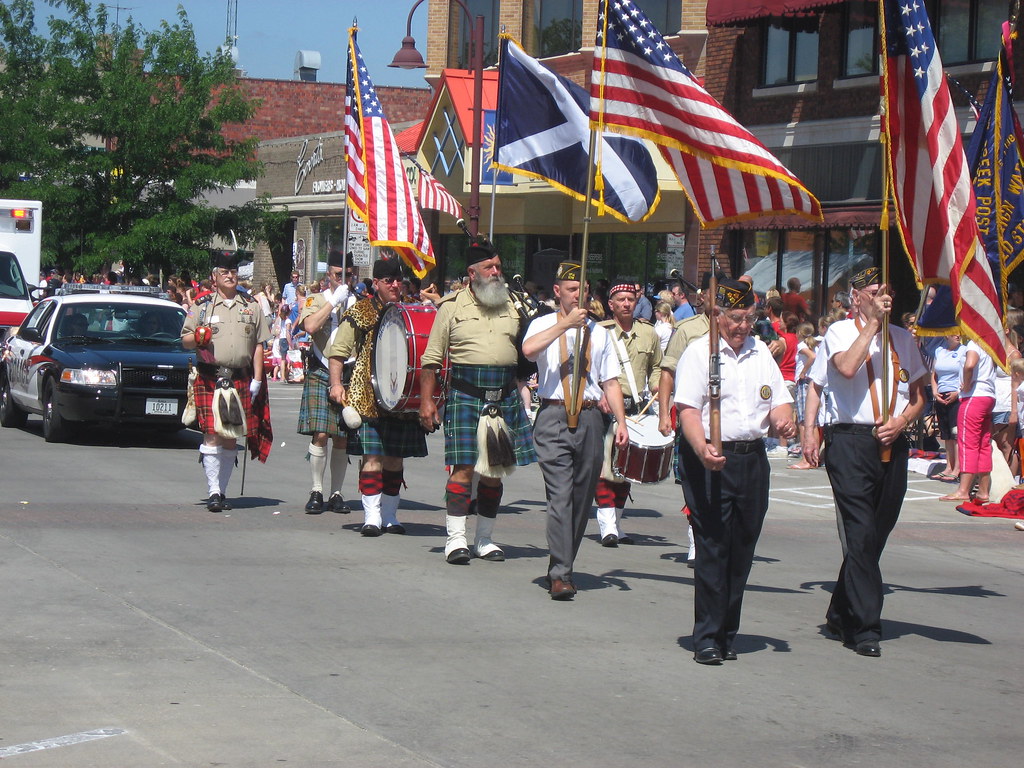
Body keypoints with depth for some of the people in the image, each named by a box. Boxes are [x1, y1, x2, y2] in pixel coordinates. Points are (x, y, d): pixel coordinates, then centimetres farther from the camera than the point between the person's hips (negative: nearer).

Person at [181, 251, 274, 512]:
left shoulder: (251, 306, 14)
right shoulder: (202, 305, 8)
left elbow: (258, 345, 13)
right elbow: (184, 340, 9)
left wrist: (257, 380, 4)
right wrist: (197, 338, -15)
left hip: (241, 380, 3)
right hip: (210, 379, -3)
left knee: (232, 438, 5)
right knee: (213, 435, -11)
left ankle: (223, 490, 14)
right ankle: (213, 492, -9)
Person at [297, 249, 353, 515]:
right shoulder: (316, 300, 6)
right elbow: (309, 326, -15)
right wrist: (334, 301, -13)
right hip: (320, 376, -2)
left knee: (343, 438, 3)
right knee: (320, 434, -10)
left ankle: (336, 493, 11)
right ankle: (316, 491, -1)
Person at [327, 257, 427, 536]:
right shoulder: (359, 313, 3)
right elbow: (338, 352, 3)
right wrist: (336, 384, -9)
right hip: (368, 397, -4)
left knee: (396, 458, 8)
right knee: (373, 457, -9)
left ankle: (389, 515, 17)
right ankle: (372, 516, -8)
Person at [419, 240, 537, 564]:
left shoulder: (513, 306, 11)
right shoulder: (453, 306, 2)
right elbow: (431, 358, 2)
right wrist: (426, 401, -4)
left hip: (505, 400, 4)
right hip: (466, 397, -4)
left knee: (494, 471, 7)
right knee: (464, 468, -9)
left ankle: (485, 539, 17)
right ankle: (456, 539, -4)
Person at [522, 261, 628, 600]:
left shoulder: (599, 332, 17)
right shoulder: (544, 325, 7)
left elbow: (610, 381, 14)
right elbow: (529, 349, -17)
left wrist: (621, 420, 2)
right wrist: (566, 324, -16)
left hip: (590, 418, 4)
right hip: (554, 417, -4)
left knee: (582, 497, 6)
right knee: (560, 496, -13)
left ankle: (562, 568, 18)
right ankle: (560, 575, -15)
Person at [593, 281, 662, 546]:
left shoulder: (648, 333, 10)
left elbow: (656, 367, 23)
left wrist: (655, 385, 4)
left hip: (636, 409, 5)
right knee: (606, 466, -13)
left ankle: (615, 523, 19)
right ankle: (607, 526, -14)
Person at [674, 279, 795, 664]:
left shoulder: (760, 351, 16)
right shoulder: (700, 352, -2)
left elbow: (780, 399, 18)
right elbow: (688, 408, -12)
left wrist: (783, 419, -6)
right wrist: (701, 448, -29)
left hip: (753, 458, 5)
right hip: (710, 460, -5)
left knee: (742, 551, 7)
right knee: (713, 550, -6)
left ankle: (727, 633, 16)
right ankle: (707, 638, 0)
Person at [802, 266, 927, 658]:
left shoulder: (902, 339, 16)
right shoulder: (840, 331, 5)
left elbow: (918, 396, 16)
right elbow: (846, 367, -13)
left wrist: (901, 421, 1)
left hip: (893, 444, 5)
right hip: (851, 442, -5)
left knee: (876, 534, 8)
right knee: (861, 534, -11)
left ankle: (841, 614, 24)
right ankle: (865, 627, -9)